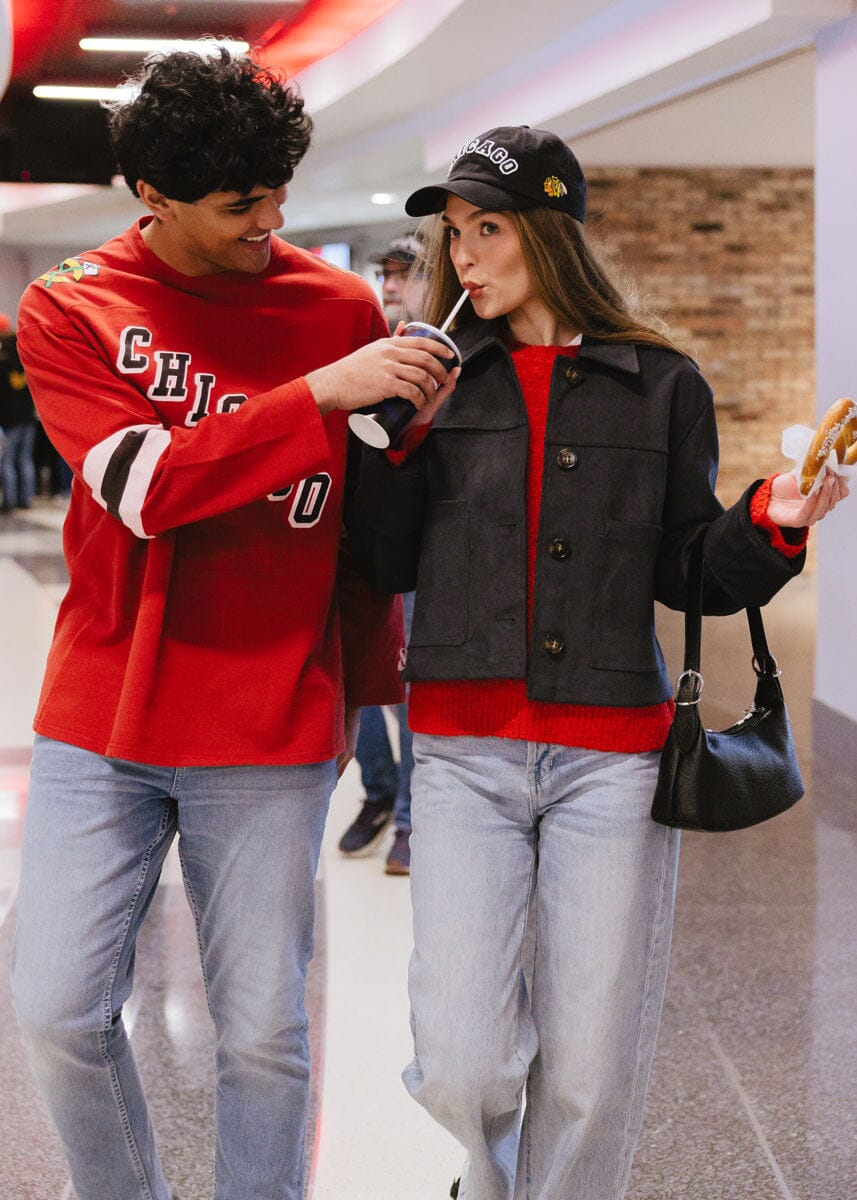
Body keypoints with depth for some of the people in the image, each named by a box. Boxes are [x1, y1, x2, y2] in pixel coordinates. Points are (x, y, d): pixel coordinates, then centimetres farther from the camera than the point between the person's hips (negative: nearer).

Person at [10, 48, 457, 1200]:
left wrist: (368, 685, 9)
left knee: (263, 1035, 4)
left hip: (271, 736, -1)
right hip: (99, 720, 1)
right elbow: (147, 487, -17)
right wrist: (321, 394, -24)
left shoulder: (343, 307, 0)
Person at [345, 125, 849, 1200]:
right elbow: (386, 565, 5)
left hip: (612, 756, 0)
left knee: (591, 1079, 2)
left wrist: (769, 526, -12)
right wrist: (401, 435, -7)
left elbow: (688, 573, 6)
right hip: (466, 751, 1)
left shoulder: (662, 386, 5)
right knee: (462, 1071, -3)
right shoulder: (443, 376, 8)